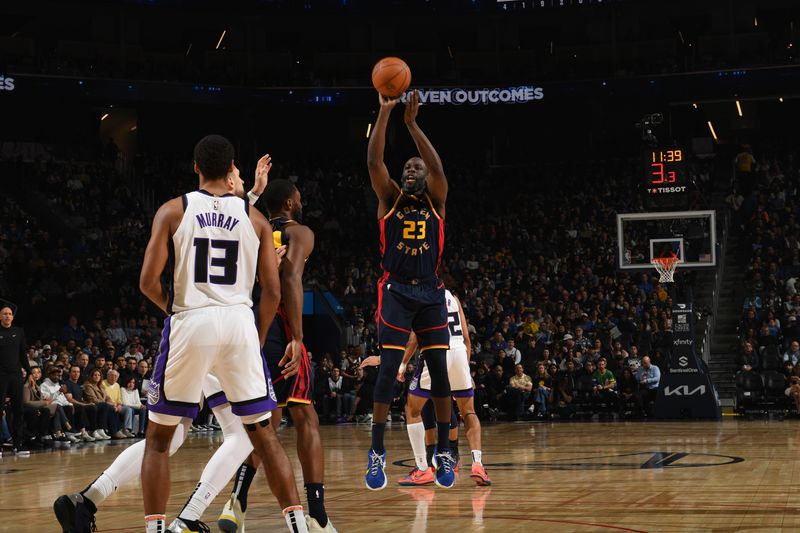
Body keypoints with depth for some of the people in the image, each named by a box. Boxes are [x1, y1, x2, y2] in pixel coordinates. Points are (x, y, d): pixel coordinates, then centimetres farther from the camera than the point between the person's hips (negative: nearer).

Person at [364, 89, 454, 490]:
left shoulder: (436, 201, 8)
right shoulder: (390, 198, 7)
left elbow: (437, 167, -11)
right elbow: (374, 161, -8)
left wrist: (412, 123, -17)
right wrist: (384, 113, -15)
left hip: (430, 294, 1)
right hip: (396, 291, -1)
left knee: (439, 371, 1)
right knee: (388, 369, -10)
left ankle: (444, 452, 10)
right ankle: (377, 452, -5)